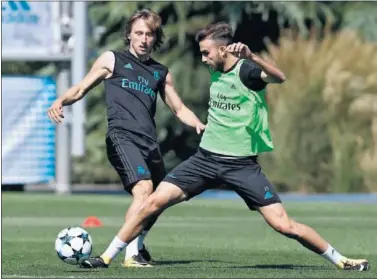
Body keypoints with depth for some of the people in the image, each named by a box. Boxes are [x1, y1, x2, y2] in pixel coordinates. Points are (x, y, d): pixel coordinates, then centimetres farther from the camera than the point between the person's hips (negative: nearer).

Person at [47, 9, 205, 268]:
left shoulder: (161, 72, 22)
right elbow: (81, 89, 12)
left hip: (149, 141, 6)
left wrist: (199, 124, 8)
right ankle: (131, 254, -25)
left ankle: (136, 245, 36)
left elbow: (179, 108, 28)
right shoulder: (113, 60, 11)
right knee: (144, 188, -26)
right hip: (122, 136, -6)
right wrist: (61, 101, -9)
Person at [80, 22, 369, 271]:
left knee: (284, 225, -11)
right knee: (153, 202, -7)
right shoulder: (216, 72, 7)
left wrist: (250, 56, -51)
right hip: (207, 158, 6)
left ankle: (340, 260, 5)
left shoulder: (246, 71, -15)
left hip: (242, 164, -6)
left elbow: (279, 77, -37)